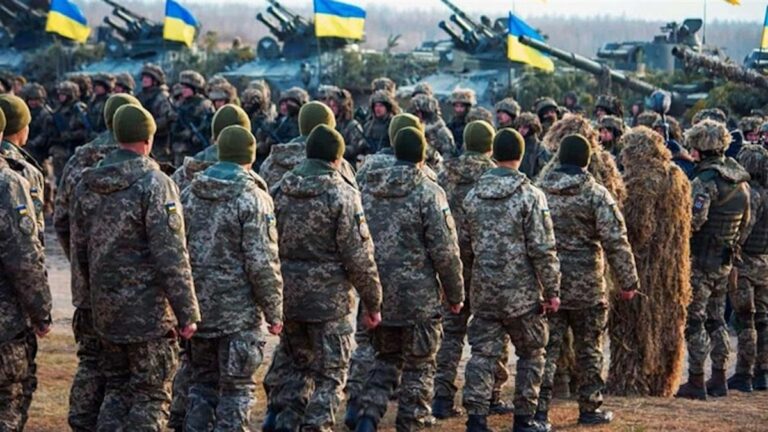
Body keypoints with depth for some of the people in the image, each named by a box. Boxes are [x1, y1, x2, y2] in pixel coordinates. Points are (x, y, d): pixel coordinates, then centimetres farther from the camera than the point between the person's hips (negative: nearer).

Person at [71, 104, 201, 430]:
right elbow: (171, 257, -17)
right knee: (152, 395, 1)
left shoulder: (87, 184, 6)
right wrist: (187, 313, -12)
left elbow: (78, 252, 13)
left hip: (106, 309, 6)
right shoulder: (155, 184, -14)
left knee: (117, 388, 17)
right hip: (149, 311, -6)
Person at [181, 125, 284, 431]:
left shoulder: (190, 194, 5)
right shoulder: (253, 198, -12)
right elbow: (262, 262, -16)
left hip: (199, 305, 5)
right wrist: (274, 311, -6)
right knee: (237, 388, 3)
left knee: (203, 382, 17)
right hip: (239, 311, -5)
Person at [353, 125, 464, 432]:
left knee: (386, 359, 19)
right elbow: (445, 250, -14)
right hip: (419, 297, -5)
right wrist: (455, 294, -3)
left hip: (379, 295, 5)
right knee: (418, 366, 7)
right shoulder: (428, 192, -12)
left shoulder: (369, 189, 4)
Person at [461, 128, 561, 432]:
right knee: (531, 353, 12)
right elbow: (542, 250, -13)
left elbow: (465, 247, 11)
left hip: (483, 292, 4)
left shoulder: (473, 196, 4)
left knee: (483, 353, 7)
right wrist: (552, 290, -6)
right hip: (521, 292, -4)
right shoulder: (530, 196, -12)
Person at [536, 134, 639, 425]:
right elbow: (616, 242, -11)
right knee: (589, 348, 10)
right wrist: (627, 282, -4)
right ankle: (590, 409, 17)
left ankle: (540, 409, 4)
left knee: (546, 347, 6)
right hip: (586, 286, -3)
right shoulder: (596, 194, -9)